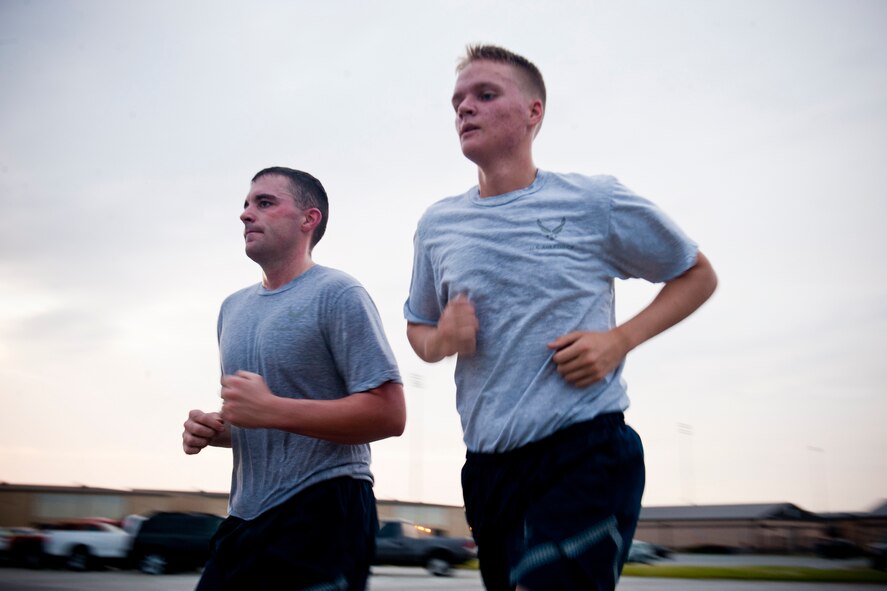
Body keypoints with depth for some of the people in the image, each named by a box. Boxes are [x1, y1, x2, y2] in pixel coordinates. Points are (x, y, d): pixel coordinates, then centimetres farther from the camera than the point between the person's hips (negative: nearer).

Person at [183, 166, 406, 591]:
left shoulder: (337, 294, -9)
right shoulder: (233, 308, 15)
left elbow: (389, 414, -16)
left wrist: (272, 410, -20)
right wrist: (211, 430, 3)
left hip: (321, 518, -7)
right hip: (245, 519, 7)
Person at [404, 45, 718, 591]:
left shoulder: (594, 202, -2)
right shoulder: (437, 225, 8)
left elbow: (698, 275, 9)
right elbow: (418, 325, 22)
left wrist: (620, 340, -7)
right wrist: (438, 342, -3)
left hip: (587, 449, -5)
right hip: (488, 464, 5)